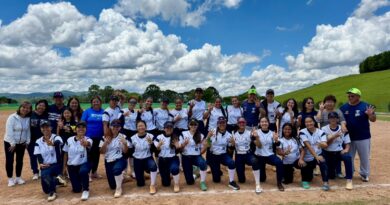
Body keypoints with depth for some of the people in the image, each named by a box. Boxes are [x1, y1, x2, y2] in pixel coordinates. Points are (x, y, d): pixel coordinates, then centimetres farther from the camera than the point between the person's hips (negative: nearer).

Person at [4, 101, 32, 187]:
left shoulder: (28, 119, -3)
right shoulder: (12, 117, -17)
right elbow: (9, 131, -19)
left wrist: (27, 141, -1)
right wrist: (12, 143, -18)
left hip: (21, 143, 4)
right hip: (10, 143, -4)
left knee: (20, 161, 11)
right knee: (9, 160, 2)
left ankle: (18, 177, 25)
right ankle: (10, 179, 16)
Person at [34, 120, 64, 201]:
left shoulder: (56, 138, -11)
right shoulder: (38, 142, 2)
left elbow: (58, 143, -36)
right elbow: (38, 155, -4)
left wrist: (52, 143, -59)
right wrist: (41, 164, -24)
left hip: (56, 165, -5)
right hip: (45, 166, 5)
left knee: (45, 173, -36)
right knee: (46, 190, 11)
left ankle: (52, 192, -14)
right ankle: (56, 180, 43)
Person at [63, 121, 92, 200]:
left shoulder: (88, 139, -14)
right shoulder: (69, 140, -4)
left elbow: (88, 144, -40)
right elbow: (66, 153, 7)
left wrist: (85, 144, -64)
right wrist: (64, 166, 8)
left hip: (84, 164, -3)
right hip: (72, 165, 3)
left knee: (83, 171, -40)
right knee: (76, 189, 5)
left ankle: (86, 190, -14)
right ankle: (78, 180, 43)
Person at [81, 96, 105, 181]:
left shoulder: (103, 112, 3)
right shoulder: (87, 111, -2)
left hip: (99, 137, 3)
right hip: (89, 136, -3)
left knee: (96, 154, 13)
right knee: (89, 154, 2)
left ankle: (94, 172, 26)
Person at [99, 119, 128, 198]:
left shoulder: (123, 137, -3)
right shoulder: (105, 137, 0)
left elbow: (125, 151, -5)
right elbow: (102, 152, -2)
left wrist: (125, 143, -24)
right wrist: (105, 143, -19)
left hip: (120, 159, -3)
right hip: (108, 161, 3)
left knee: (116, 169, -39)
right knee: (112, 185, 2)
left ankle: (119, 188, -16)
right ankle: (120, 176, 37)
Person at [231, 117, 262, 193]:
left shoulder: (249, 133, -3)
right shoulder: (234, 134, 0)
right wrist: (232, 142, -23)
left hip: (248, 154, -1)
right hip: (239, 156, 1)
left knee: (255, 162, -38)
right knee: (241, 180, -2)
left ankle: (258, 185, -28)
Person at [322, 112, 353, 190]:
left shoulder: (343, 129, 0)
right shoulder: (324, 129, -4)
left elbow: (347, 142, 2)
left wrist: (346, 149, -20)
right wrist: (334, 136, -25)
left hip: (339, 152, 0)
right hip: (328, 154, 0)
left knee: (348, 157, -36)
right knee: (331, 176, 3)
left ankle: (349, 180, -27)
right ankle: (331, 170, 42)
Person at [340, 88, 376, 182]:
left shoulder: (365, 106, -7)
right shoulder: (344, 107, 1)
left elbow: (373, 120, -9)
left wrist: (370, 114, -30)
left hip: (363, 137, -2)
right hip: (348, 137, 3)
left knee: (364, 157, 12)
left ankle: (365, 174, 30)